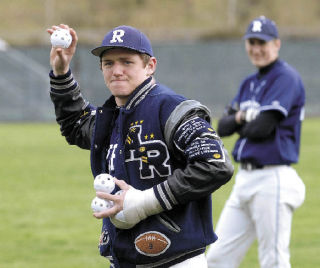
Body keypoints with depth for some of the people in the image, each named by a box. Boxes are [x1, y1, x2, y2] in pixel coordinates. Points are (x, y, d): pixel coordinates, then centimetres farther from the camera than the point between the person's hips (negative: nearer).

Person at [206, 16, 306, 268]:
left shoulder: (286, 77, -9)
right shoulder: (250, 83, 17)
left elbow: (263, 127, -18)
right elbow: (223, 127, 13)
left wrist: (242, 124, 3)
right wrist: (240, 118, -8)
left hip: (273, 179, -9)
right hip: (245, 178, 9)